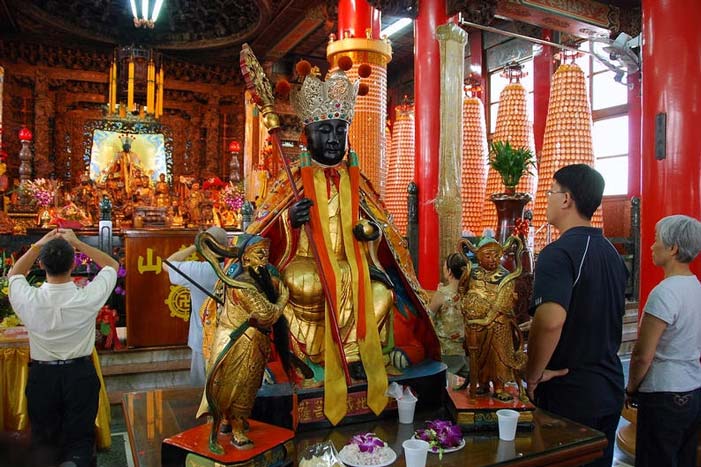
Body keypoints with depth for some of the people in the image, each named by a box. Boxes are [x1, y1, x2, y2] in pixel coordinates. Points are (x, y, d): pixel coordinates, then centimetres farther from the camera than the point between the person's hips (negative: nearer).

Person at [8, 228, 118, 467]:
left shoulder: (28, 300, -17)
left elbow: (14, 274, 9)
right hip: (80, 375, -1)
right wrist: (77, 243, -1)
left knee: (44, 440, 16)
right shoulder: (88, 298, -19)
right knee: (80, 438, 8)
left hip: (41, 376, 1)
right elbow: (112, 265, 1)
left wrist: (38, 246, 4)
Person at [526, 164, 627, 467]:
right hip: (610, 388, 8)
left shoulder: (558, 253, -21)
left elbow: (550, 321, -36)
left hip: (568, 395, -8)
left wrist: (533, 376, -21)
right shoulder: (611, 252, 7)